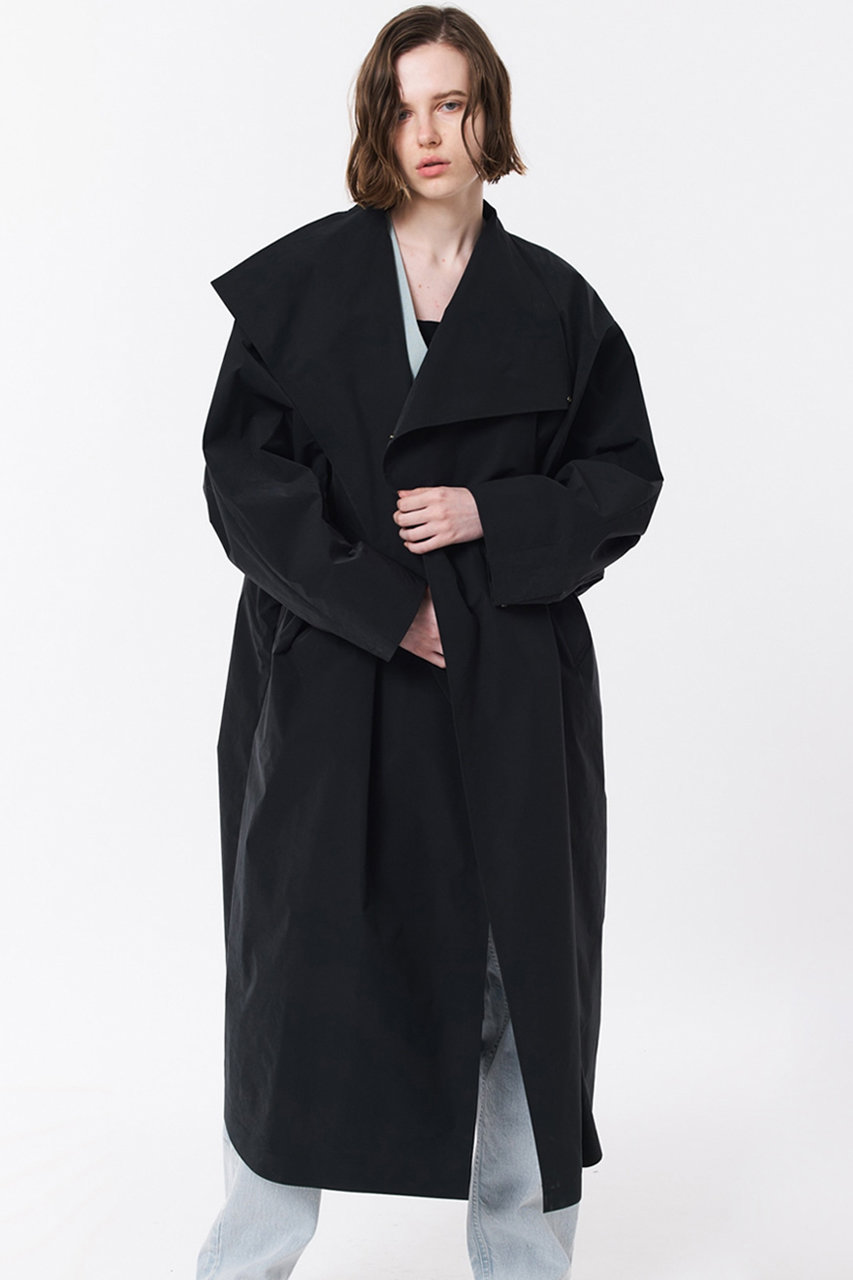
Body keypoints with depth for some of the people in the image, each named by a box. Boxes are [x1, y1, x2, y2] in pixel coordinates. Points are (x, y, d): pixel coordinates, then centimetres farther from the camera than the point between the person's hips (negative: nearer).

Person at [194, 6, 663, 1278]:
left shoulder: (553, 301, 6)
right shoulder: (297, 284, 2)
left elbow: (625, 476, 8)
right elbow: (243, 473, -3)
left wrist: (491, 518, -10)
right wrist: (379, 603, -12)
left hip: (509, 692, 1)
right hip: (330, 675, -1)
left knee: (519, 968, 6)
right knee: (307, 961, 6)